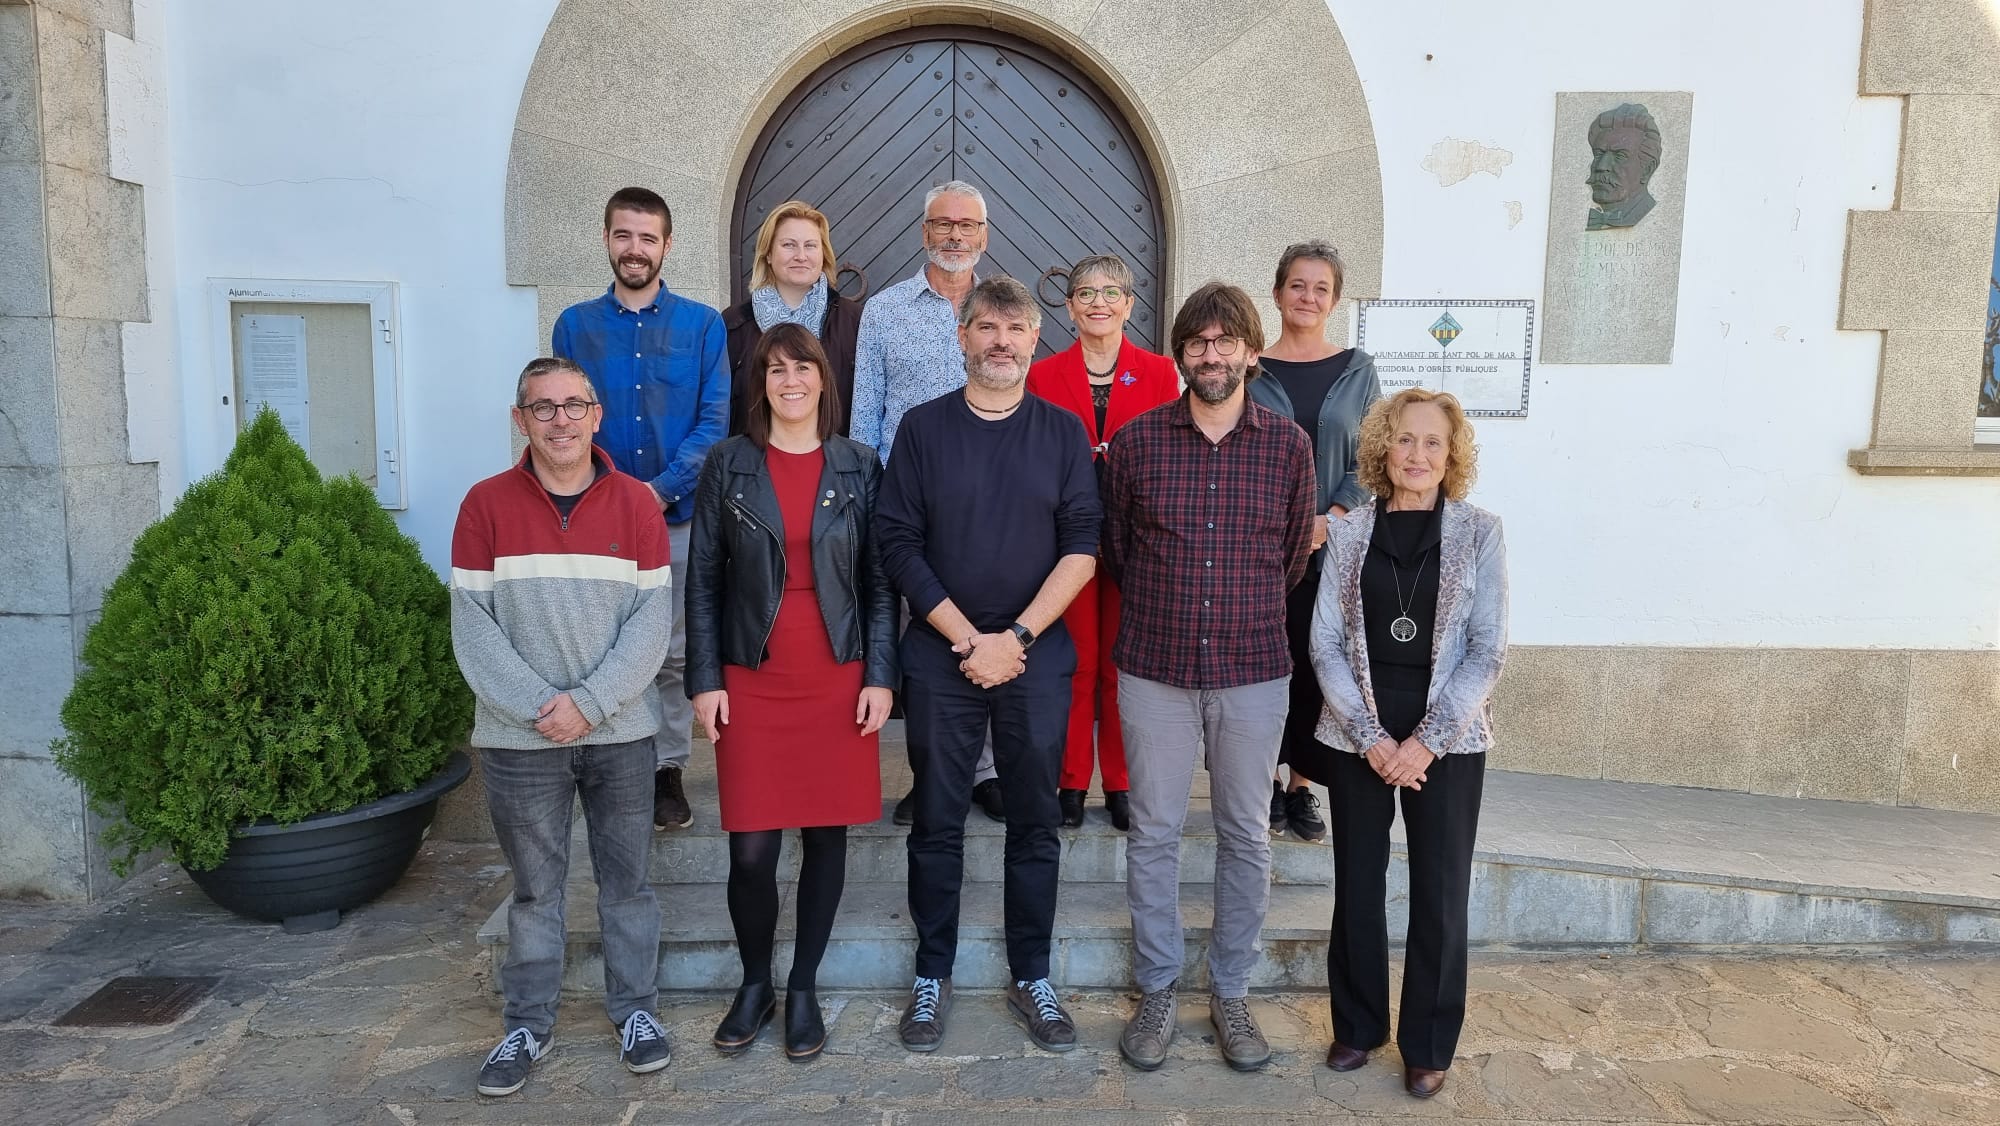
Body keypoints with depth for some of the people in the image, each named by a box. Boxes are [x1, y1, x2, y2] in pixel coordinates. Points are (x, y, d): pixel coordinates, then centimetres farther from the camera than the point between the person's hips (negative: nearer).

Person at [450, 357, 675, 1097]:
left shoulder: (635, 503, 0)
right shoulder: (486, 504, -2)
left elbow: (653, 617, -5)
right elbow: (471, 624, -6)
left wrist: (589, 702, -14)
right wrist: (537, 706, -15)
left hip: (620, 732, 1)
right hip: (519, 738, 0)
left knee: (626, 880, 11)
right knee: (534, 888, 12)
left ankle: (635, 1008, 28)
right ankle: (527, 1024, 27)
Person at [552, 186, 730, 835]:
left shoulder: (701, 325, 3)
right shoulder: (576, 326, 7)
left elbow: (716, 418, -3)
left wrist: (663, 488, -14)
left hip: (680, 515, -1)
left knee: (674, 652, 6)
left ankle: (667, 769, 19)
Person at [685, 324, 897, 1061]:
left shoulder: (858, 466, 3)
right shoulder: (728, 464, 2)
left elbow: (879, 580, 4)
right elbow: (702, 580, 2)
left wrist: (880, 675, -3)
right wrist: (704, 679, -3)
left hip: (837, 680, 1)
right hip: (752, 681, -1)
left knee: (825, 836, 7)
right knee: (751, 849, 0)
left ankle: (804, 988, 25)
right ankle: (755, 984, 24)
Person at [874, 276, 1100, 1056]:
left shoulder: (1063, 432, 4)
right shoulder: (923, 428, 2)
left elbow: (1083, 548, -3)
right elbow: (900, 546, -4)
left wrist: (1016, 637, -12)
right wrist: (967, 640, -10)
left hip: (1037, 657, 1)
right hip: (940, 656, 0)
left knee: (1035, 822, 8)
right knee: (937, 822, 8)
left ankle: (1031, 977, 23)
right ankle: (932, 975, 23)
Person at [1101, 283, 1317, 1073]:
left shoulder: (1287, 445, 1)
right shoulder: (1137, 439, -1)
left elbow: (1295, 554, 10)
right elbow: (1115, 547, 8)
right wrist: (1165, 609, 9)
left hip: (1252, 672, 1)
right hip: (1154, 670, 0)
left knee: (1246, 838, 10)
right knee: (1153, 833, 8)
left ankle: (1231, 993, 27)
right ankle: (1156, 992, 24)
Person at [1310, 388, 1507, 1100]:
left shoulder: (1478, 532, -1)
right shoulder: (1349, 533, 2)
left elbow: (1487, 650, -4)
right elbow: (1325, 645, 0)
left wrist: (1429, 740, -12)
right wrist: (1371, 737, -10)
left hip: (1448, 741, -1)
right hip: (1358, 738, 1)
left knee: (1439, 895, 5)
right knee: (1357, 887, 8)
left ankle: (1428, 1046, 22)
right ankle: (1357, 1026, 27)